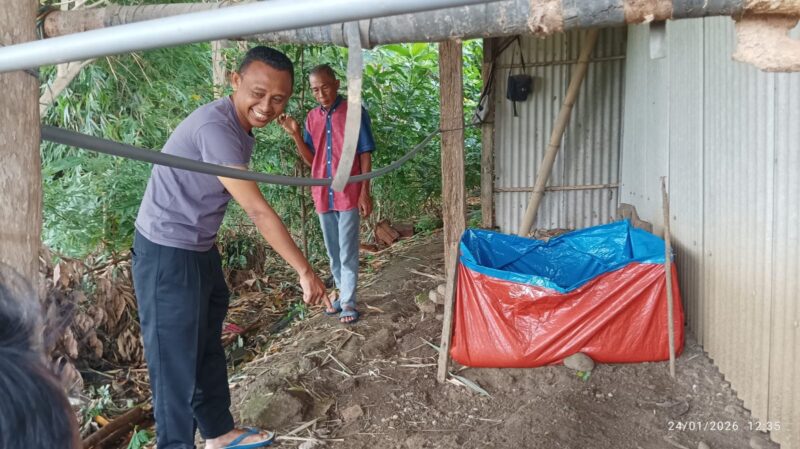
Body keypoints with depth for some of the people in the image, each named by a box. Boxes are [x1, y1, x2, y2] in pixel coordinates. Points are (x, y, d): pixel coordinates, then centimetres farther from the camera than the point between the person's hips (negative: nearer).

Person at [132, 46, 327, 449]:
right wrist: (304, 271, -24)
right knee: (177, 360, 1)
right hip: (167, 256, -10)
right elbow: (258, 211, -28)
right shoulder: (215, 127, -26)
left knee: (208, 349, 20)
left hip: (200, 251, 10)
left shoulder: (240, 129, 5)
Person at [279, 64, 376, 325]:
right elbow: (310, 160, 10)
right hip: (322, 195, 5)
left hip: (349, 194, -5)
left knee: (348, 251, 1)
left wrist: (365, 193, -11)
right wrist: (295, 135, -6)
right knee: (333, 252, 14)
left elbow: (365, 155, -6)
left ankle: (348, 302, 8)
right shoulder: (312, 118, 8)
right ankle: (342, 293, 27)